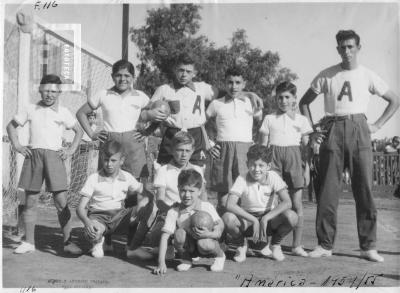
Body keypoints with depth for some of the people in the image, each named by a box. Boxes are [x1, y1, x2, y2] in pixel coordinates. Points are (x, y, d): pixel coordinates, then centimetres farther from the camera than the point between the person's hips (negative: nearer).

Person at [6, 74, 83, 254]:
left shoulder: (63, 112, 9)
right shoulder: (30, 109, 11)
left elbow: (78, 131, 18)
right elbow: (11, 126, 20)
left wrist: (71, 150, 5)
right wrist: (17, 146, 7)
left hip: (54, 156, -1)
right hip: (33, 155, 2)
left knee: (61, 202, -7)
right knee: (30, 201, 5)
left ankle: (67, 242, 0)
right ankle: (29, 242, 15)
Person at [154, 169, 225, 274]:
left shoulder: (207, 207, -12)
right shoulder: (173, 212, -12)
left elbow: (220, 227, -10)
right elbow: (165, 236, -18)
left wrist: (209, 234, -34)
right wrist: (161, 262, -28)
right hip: (188, 248, 1)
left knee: (204, 244, -34)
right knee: (179, 233, -28)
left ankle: (220, 255, 2)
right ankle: (185, 259, 1)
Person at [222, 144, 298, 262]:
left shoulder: (273, 177, -13)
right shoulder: (242, 180, -16)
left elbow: (287, 202, -24)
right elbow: (230, 205, -29)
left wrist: (265, 218, -33)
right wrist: (254, 220, -34)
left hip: (269, 219, 1)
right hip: (247, 220, -1)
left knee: (291, 216, -30)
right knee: (227, 218, -33)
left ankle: (275, 244, 4)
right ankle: (243, 244, 2)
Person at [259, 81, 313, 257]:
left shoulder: (301, 120, 14)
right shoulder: (269, 119, 13)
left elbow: (306, 144, 12)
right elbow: (263, 145, 10)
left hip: (293, 155, 1)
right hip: (274, 155, 0)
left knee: (297, 203, -1)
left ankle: (297, 245, 7)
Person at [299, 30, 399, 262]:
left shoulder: (367, 75, 8)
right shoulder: (326, 76, 8)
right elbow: (305, 102, 15)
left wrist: (378, 125, 3)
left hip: (359, 130, 0)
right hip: (333, 131, 0)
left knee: (364, 188, -1)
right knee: (328, 189, -1)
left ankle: (368, 246, 7)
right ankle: (325, 245, 7)